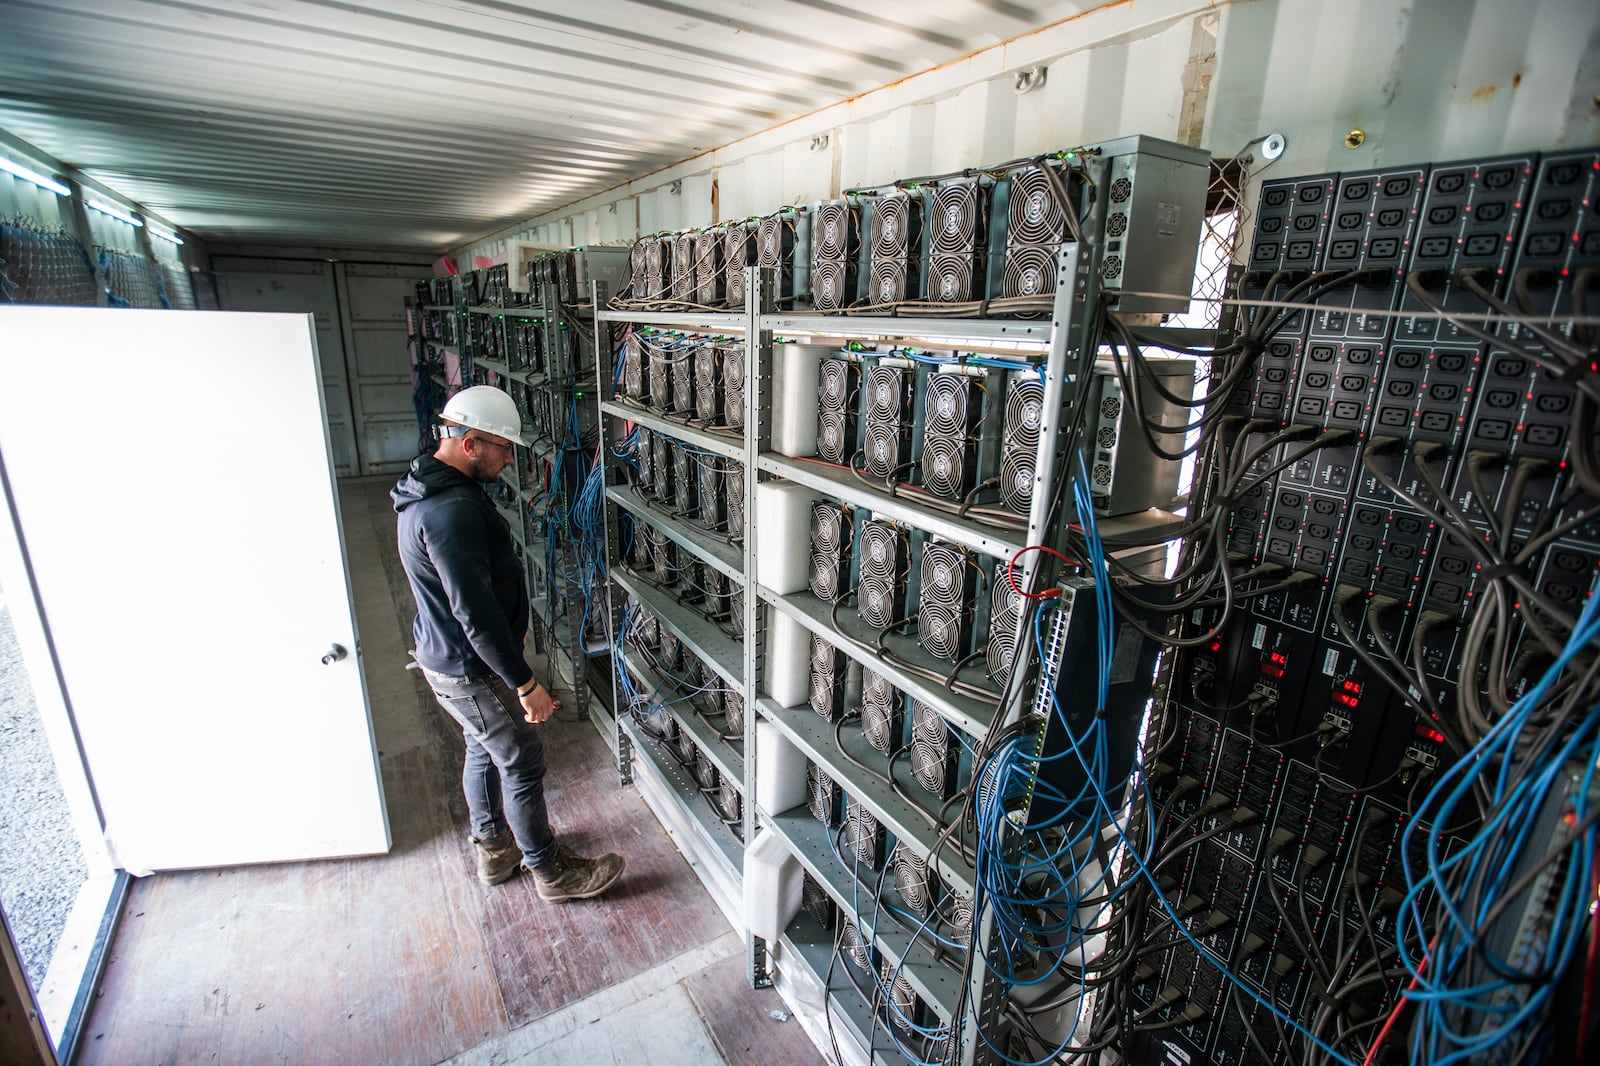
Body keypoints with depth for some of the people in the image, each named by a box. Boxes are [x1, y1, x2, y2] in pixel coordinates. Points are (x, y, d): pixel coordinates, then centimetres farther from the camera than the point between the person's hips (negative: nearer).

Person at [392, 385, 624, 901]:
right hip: (469, 670, -10)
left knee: (484, 749, 24)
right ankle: (549, 870, 24)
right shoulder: (452, 511, -30)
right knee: (523, 762, 5)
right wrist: (525, 683, -26)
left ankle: (494, 847, 44)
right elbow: (475, 612, -32)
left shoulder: (432, 488, 5)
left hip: (445, 655, 10)